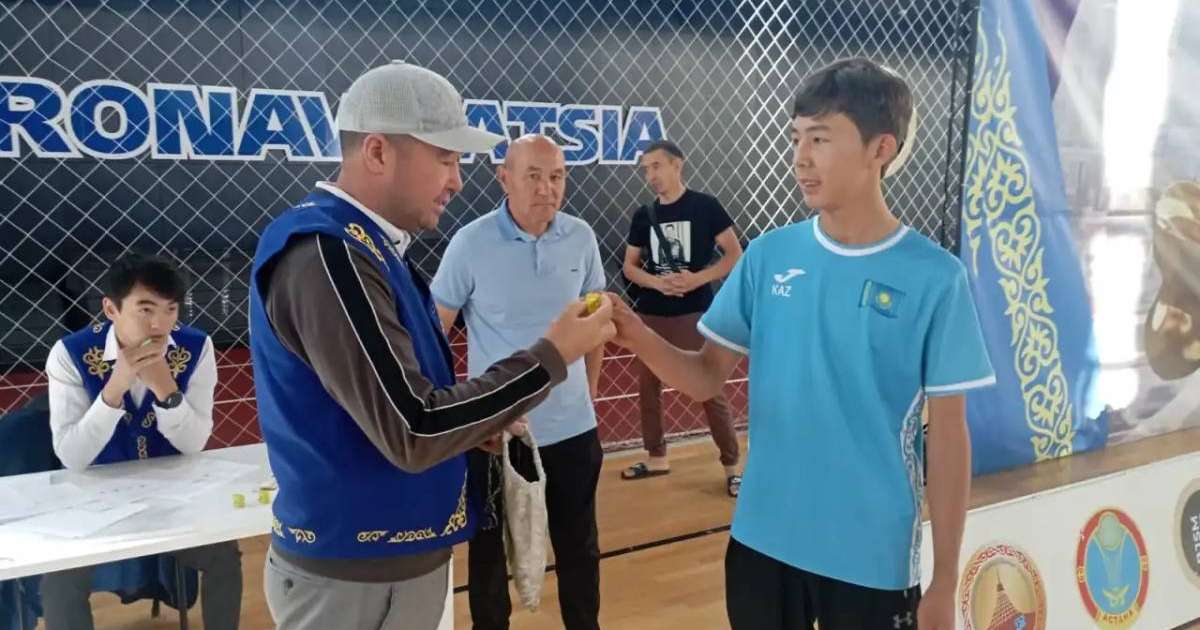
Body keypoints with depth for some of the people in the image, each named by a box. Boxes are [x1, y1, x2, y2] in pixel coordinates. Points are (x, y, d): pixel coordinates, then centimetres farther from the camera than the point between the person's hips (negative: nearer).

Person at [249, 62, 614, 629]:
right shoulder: (327, 254, -23)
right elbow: (412, 433, -26)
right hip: (357, 573, -9)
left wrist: (480, 422, -2)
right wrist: (551, 356, -19)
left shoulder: (363, 244, 7)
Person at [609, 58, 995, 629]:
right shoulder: (768, 255, -2)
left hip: (873, 558, -2)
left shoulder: (935, 278, -11)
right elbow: (707, 378, 1)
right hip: (762, 540, 3)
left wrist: (944, 582, -4)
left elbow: (948, 435, -7)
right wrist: (640, 338, -19)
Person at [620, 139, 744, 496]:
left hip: (694, 314, -5)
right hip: (650, 314, 5)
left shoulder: (705, 206, -5)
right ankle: (657, 458, 27)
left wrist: (697, 279, -19)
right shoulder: (643, 216, 7)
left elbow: (735, 255, -4)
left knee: (711, 391, -3)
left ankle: (731, 466, 10)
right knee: (648, 387, 11)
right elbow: (630, 266, 11)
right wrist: (656, 282, -10)